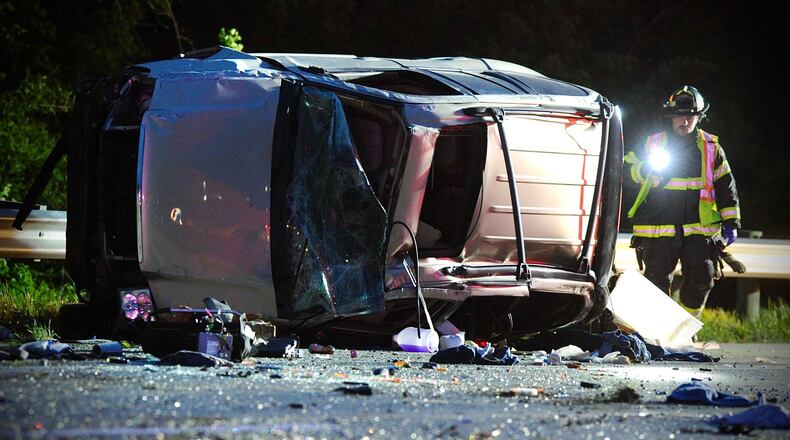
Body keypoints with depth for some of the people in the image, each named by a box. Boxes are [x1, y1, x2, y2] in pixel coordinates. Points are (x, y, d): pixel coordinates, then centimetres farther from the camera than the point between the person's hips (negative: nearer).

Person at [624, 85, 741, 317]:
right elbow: (633, 173, 11)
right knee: (657, 282, -1)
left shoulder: (710, 147, 8)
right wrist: (649, 167, -11)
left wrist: (731, 221, 7)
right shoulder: (654, 143, 6)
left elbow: (725, 185, 12)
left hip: (698, 228, 1)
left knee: (701, 280, -3)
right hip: (658, 227, -1)